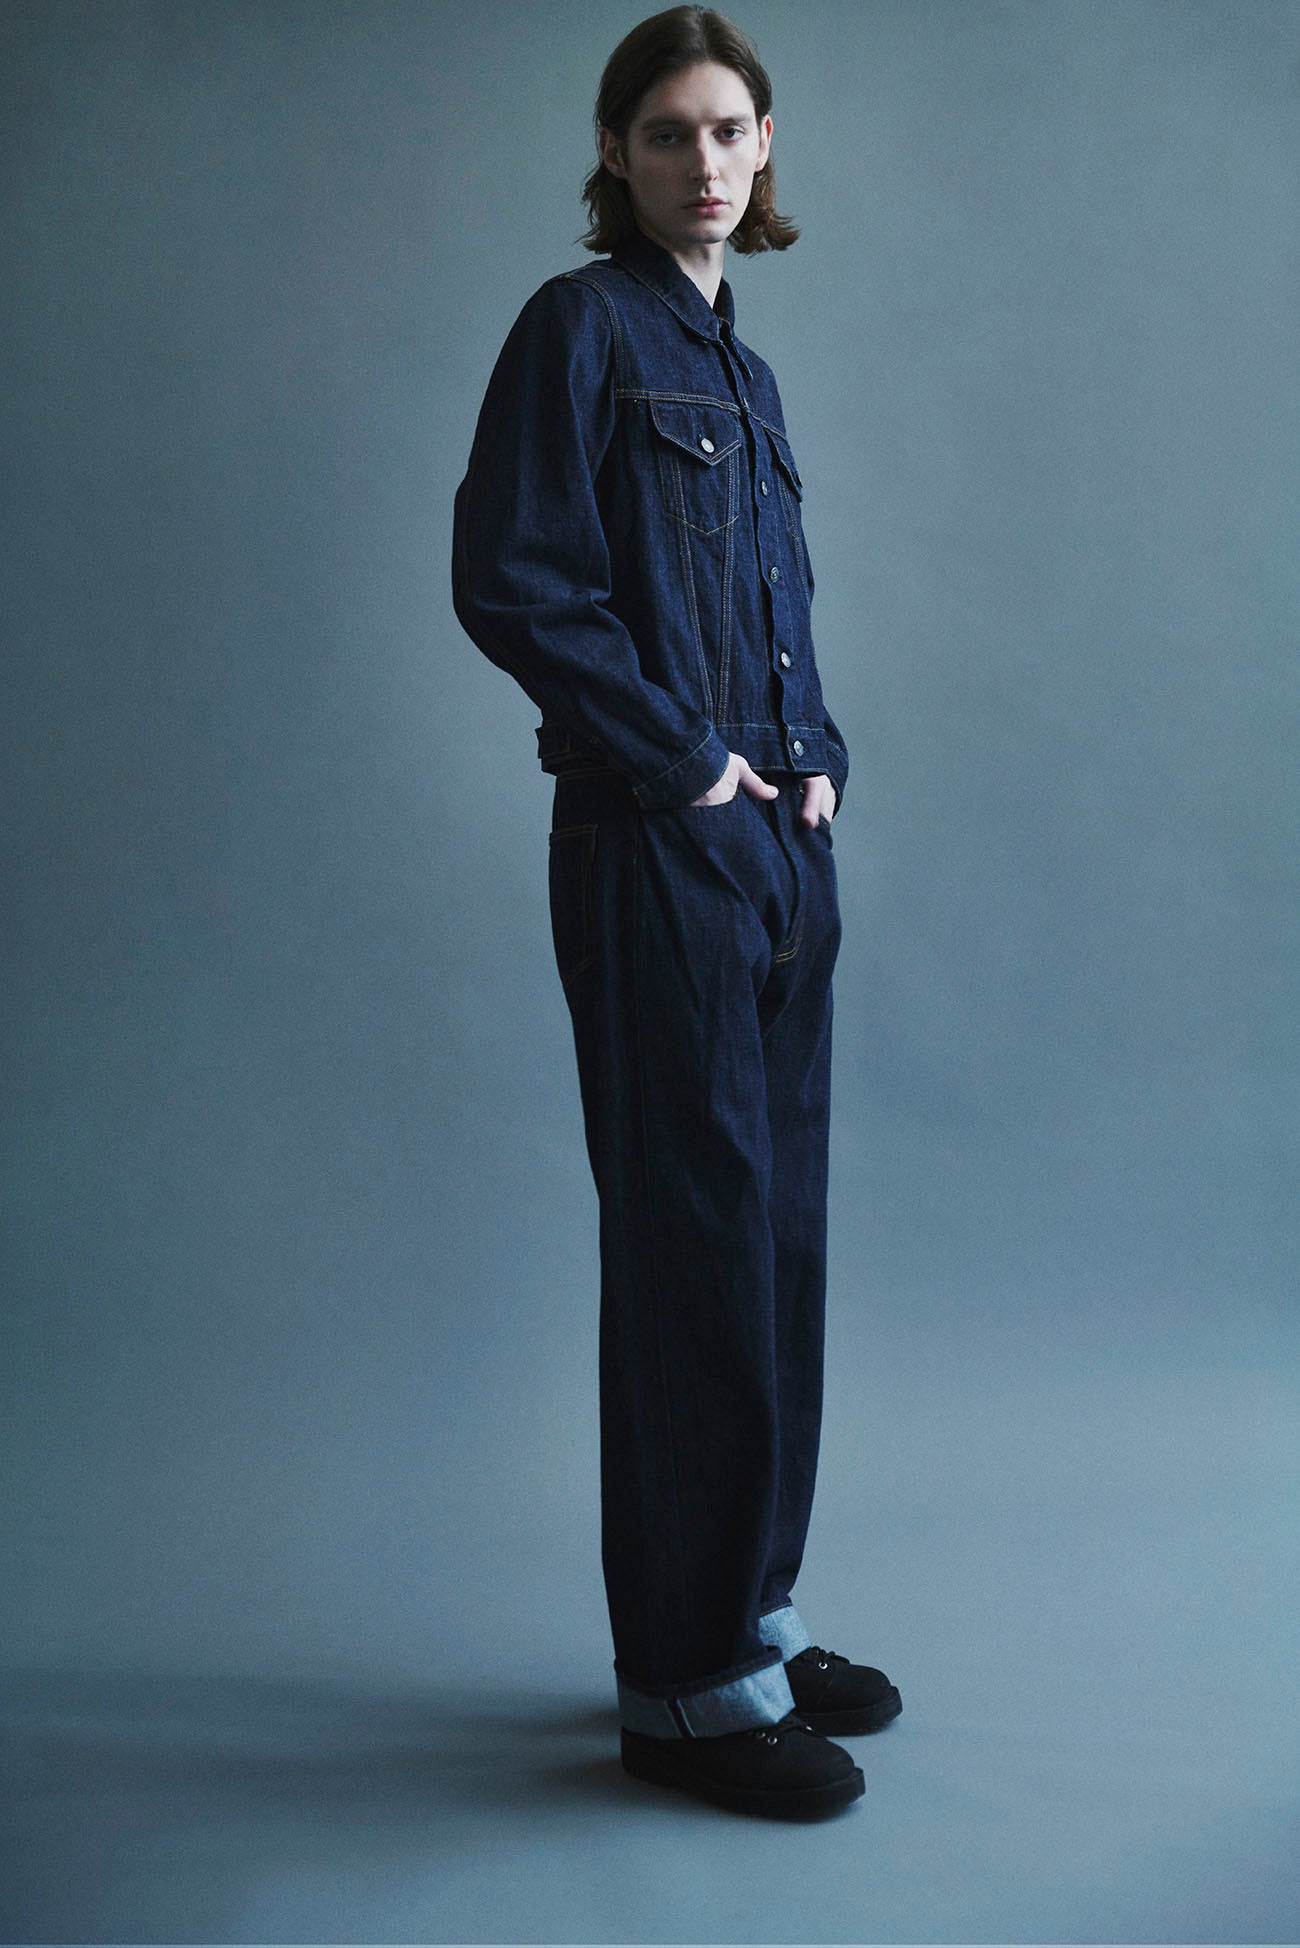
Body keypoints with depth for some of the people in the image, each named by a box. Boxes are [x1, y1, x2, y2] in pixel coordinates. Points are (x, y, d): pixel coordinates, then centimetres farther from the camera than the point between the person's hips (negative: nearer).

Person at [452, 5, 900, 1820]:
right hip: (656, 852, -8)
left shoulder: (743, 370, 18)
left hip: (780, 848, 8)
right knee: (695, 1244, -3)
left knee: (780, 1235, 12)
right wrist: (688, 759, -13)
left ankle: (753, 1616, 27)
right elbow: (507, 581, -15)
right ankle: (685, 1682, 11)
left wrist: (815, 757, 6)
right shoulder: (583, 326, -5)